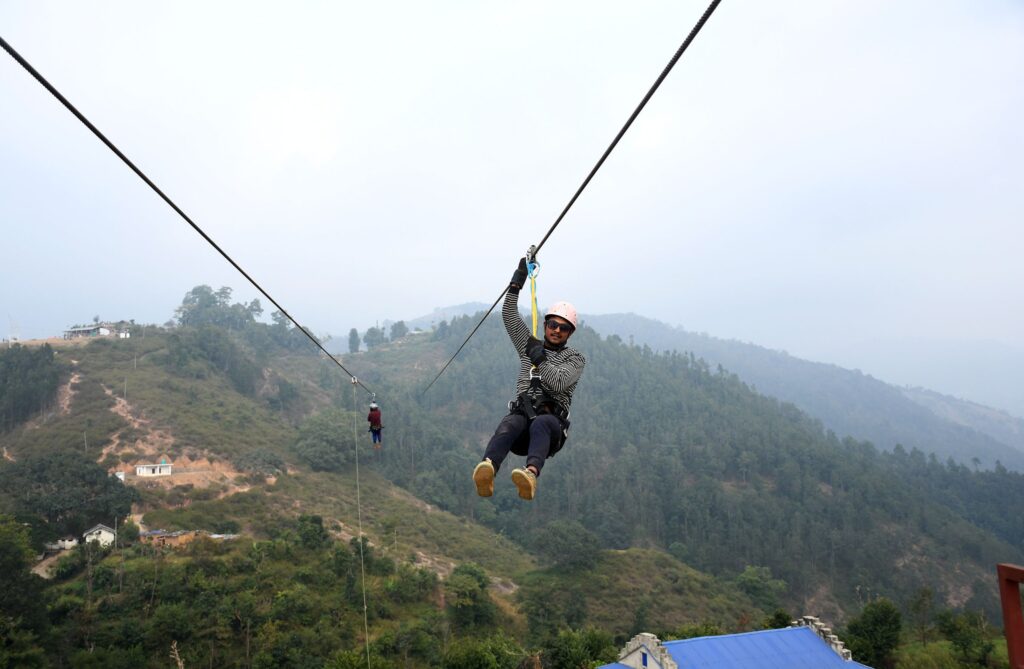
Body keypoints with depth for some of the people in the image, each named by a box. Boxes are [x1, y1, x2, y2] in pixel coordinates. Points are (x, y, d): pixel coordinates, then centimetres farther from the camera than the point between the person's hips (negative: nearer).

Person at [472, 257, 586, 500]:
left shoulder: (575, 359, 13)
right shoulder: (529, 345, 24)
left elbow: (559, 383, -6)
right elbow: (509, 314, 17)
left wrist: (539, 359, -13)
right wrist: (517, 282, 9)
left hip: (552, 419, -2)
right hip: (522, 412, 2)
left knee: (539, 425, -40)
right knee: (509, 424, -36)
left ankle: (531, 474, -68)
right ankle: (487, 472, -65)